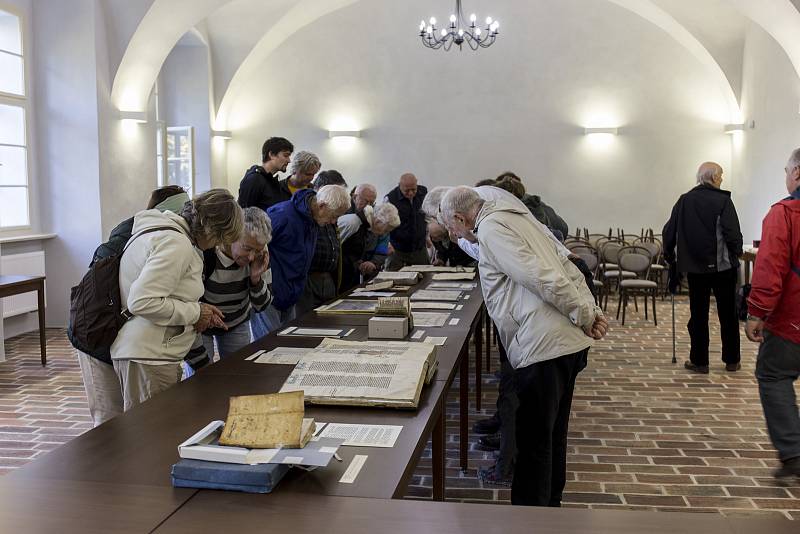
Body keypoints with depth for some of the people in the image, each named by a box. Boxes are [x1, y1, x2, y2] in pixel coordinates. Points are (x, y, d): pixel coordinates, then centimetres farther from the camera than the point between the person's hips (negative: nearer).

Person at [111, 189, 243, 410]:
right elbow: (142, 302, -25)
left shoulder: (165, 229, 15)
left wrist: (199, 310, 12)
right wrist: (194, 313, -14)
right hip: (148, 358, -10)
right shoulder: (176, 244, -18)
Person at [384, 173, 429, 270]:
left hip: (420, 250, 4)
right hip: (397, 251, -3)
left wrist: (427, 235, 14)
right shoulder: (390, 199, -12)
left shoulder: (423, 193, 1)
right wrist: (388, 244, -20)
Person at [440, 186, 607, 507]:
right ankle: (549, 506, 37)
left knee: (534, 443, 1)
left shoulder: (490, 228, -9)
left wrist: (585, 317, -9)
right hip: (569, 342, 10)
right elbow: (567, 269, 19)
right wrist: (592, 309, 8)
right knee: (553, 435, 22)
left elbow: (544, 279, -19)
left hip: (543, 347, -10)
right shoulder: (516, 218, 22)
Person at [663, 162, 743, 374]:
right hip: (722, 266, -3)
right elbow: (733, 233, -15)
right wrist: (737, 253, 3)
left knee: (698, 315, 9)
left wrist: (670, 256, 15)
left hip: (694, 267, 3)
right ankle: (731, 361, 19)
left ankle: (699, 361, 11)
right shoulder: (722, 200, -10)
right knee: (728, 314, 10)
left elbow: (669, 231, 3)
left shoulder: (684, 200, 2)